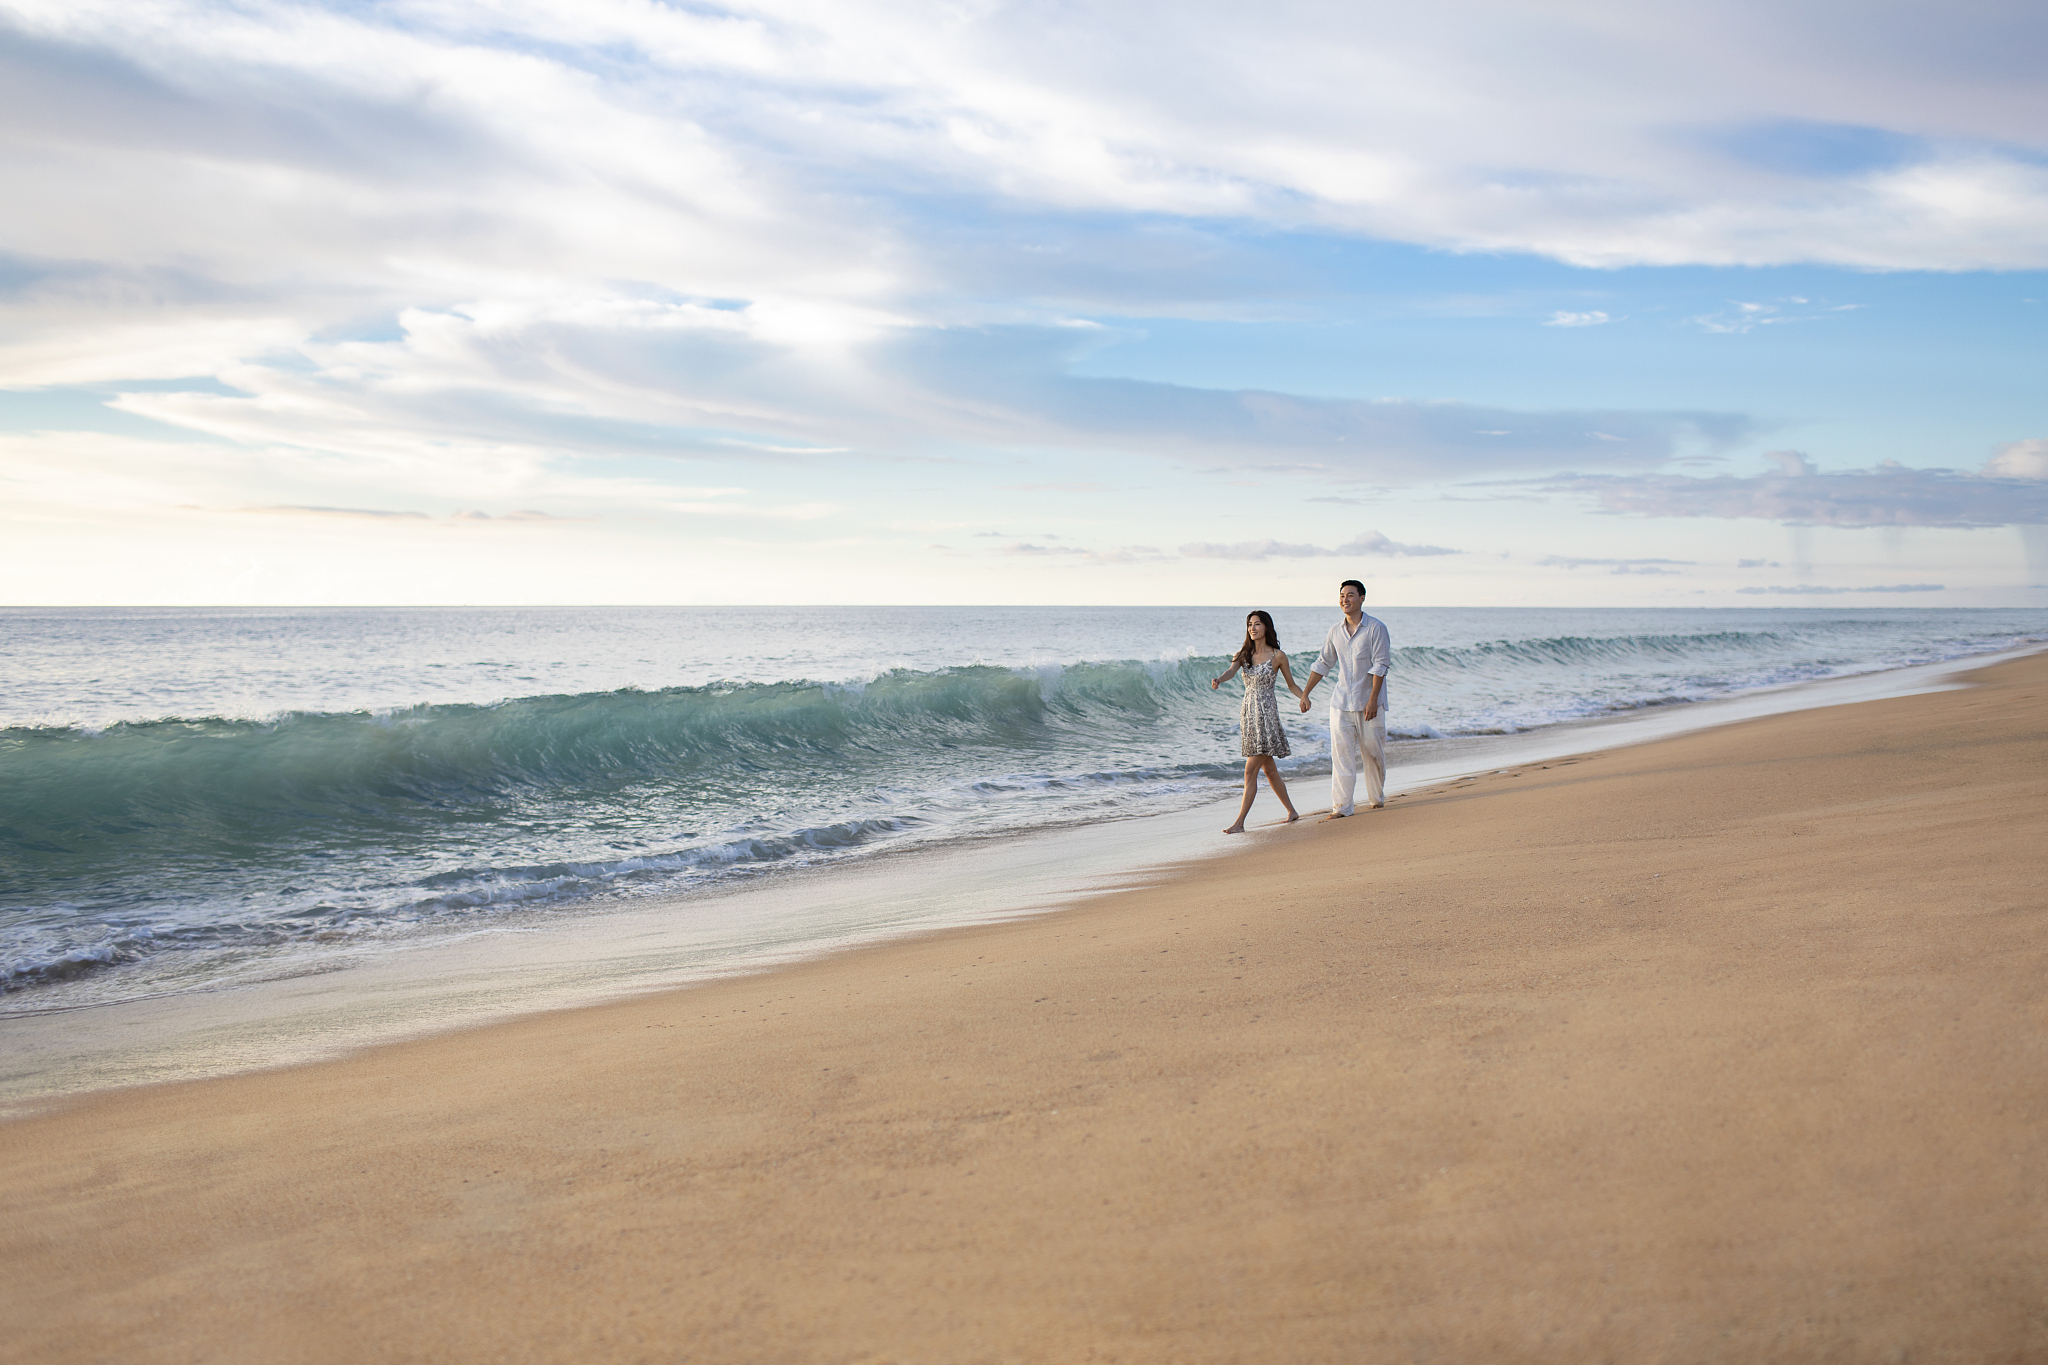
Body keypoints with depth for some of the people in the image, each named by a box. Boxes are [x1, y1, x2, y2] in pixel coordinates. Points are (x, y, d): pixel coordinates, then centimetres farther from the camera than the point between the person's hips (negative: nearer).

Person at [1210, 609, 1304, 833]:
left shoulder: (1277, 656, -3)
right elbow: (1231, 672, -11)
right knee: (1268, 769, 14)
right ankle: (1291, 811, 30)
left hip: (1267, 714, -6)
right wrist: (1218, 680, -33)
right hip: (1248, 712, 6)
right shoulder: (1244, 654, 8)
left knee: (1251, 770, -10)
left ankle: (1240, 823, -10)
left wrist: (1304, 696, -13)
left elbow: (1291, 685, 6)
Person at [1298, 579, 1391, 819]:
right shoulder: (1336, 631, 8)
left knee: (1373, 752, 7)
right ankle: (1340, 806, -7)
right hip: (1341, 701, 3)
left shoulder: (1376, 628, -6)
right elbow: (1323, 664, 17)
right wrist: (1305, 693, 15)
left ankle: (1377, 798, 27)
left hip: (1368, 702, -3)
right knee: (1341, 753, -6)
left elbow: (1380, 666, -12)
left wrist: (1373, 700, -19)